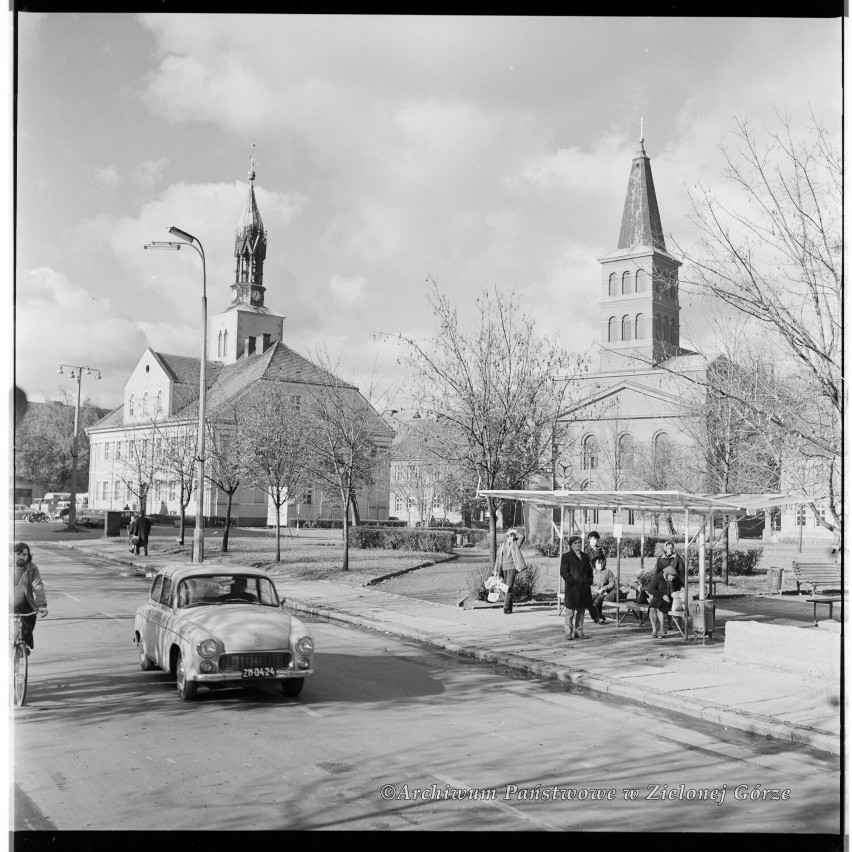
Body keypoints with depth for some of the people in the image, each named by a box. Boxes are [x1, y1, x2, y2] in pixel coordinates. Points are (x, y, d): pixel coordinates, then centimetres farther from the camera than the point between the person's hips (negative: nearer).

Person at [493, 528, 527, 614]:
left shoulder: (516, 543, 3)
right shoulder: (503, 544, 12)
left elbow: (522, 536, -17)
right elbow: (499, 557, 12)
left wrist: (514, 531, -4)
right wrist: (496, 570, 8)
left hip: (512, 567, -4)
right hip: (503, 567, 4)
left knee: (509, 587, -13)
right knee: (505, 587, 6)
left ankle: (506, 608, -14)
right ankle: (509, 608, 15)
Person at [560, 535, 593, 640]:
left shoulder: (585, 556, 18)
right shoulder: (566, 556, 0)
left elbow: (589, 570, 22)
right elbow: (563, 571, -8)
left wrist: (589, 581, 8)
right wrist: (571, 580, -15)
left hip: (584, 588, 6)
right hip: (572, 588, -5)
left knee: (581, 611, 9)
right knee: (570, 610, -5)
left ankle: (579, 631, 17)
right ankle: (569, 632, 0)